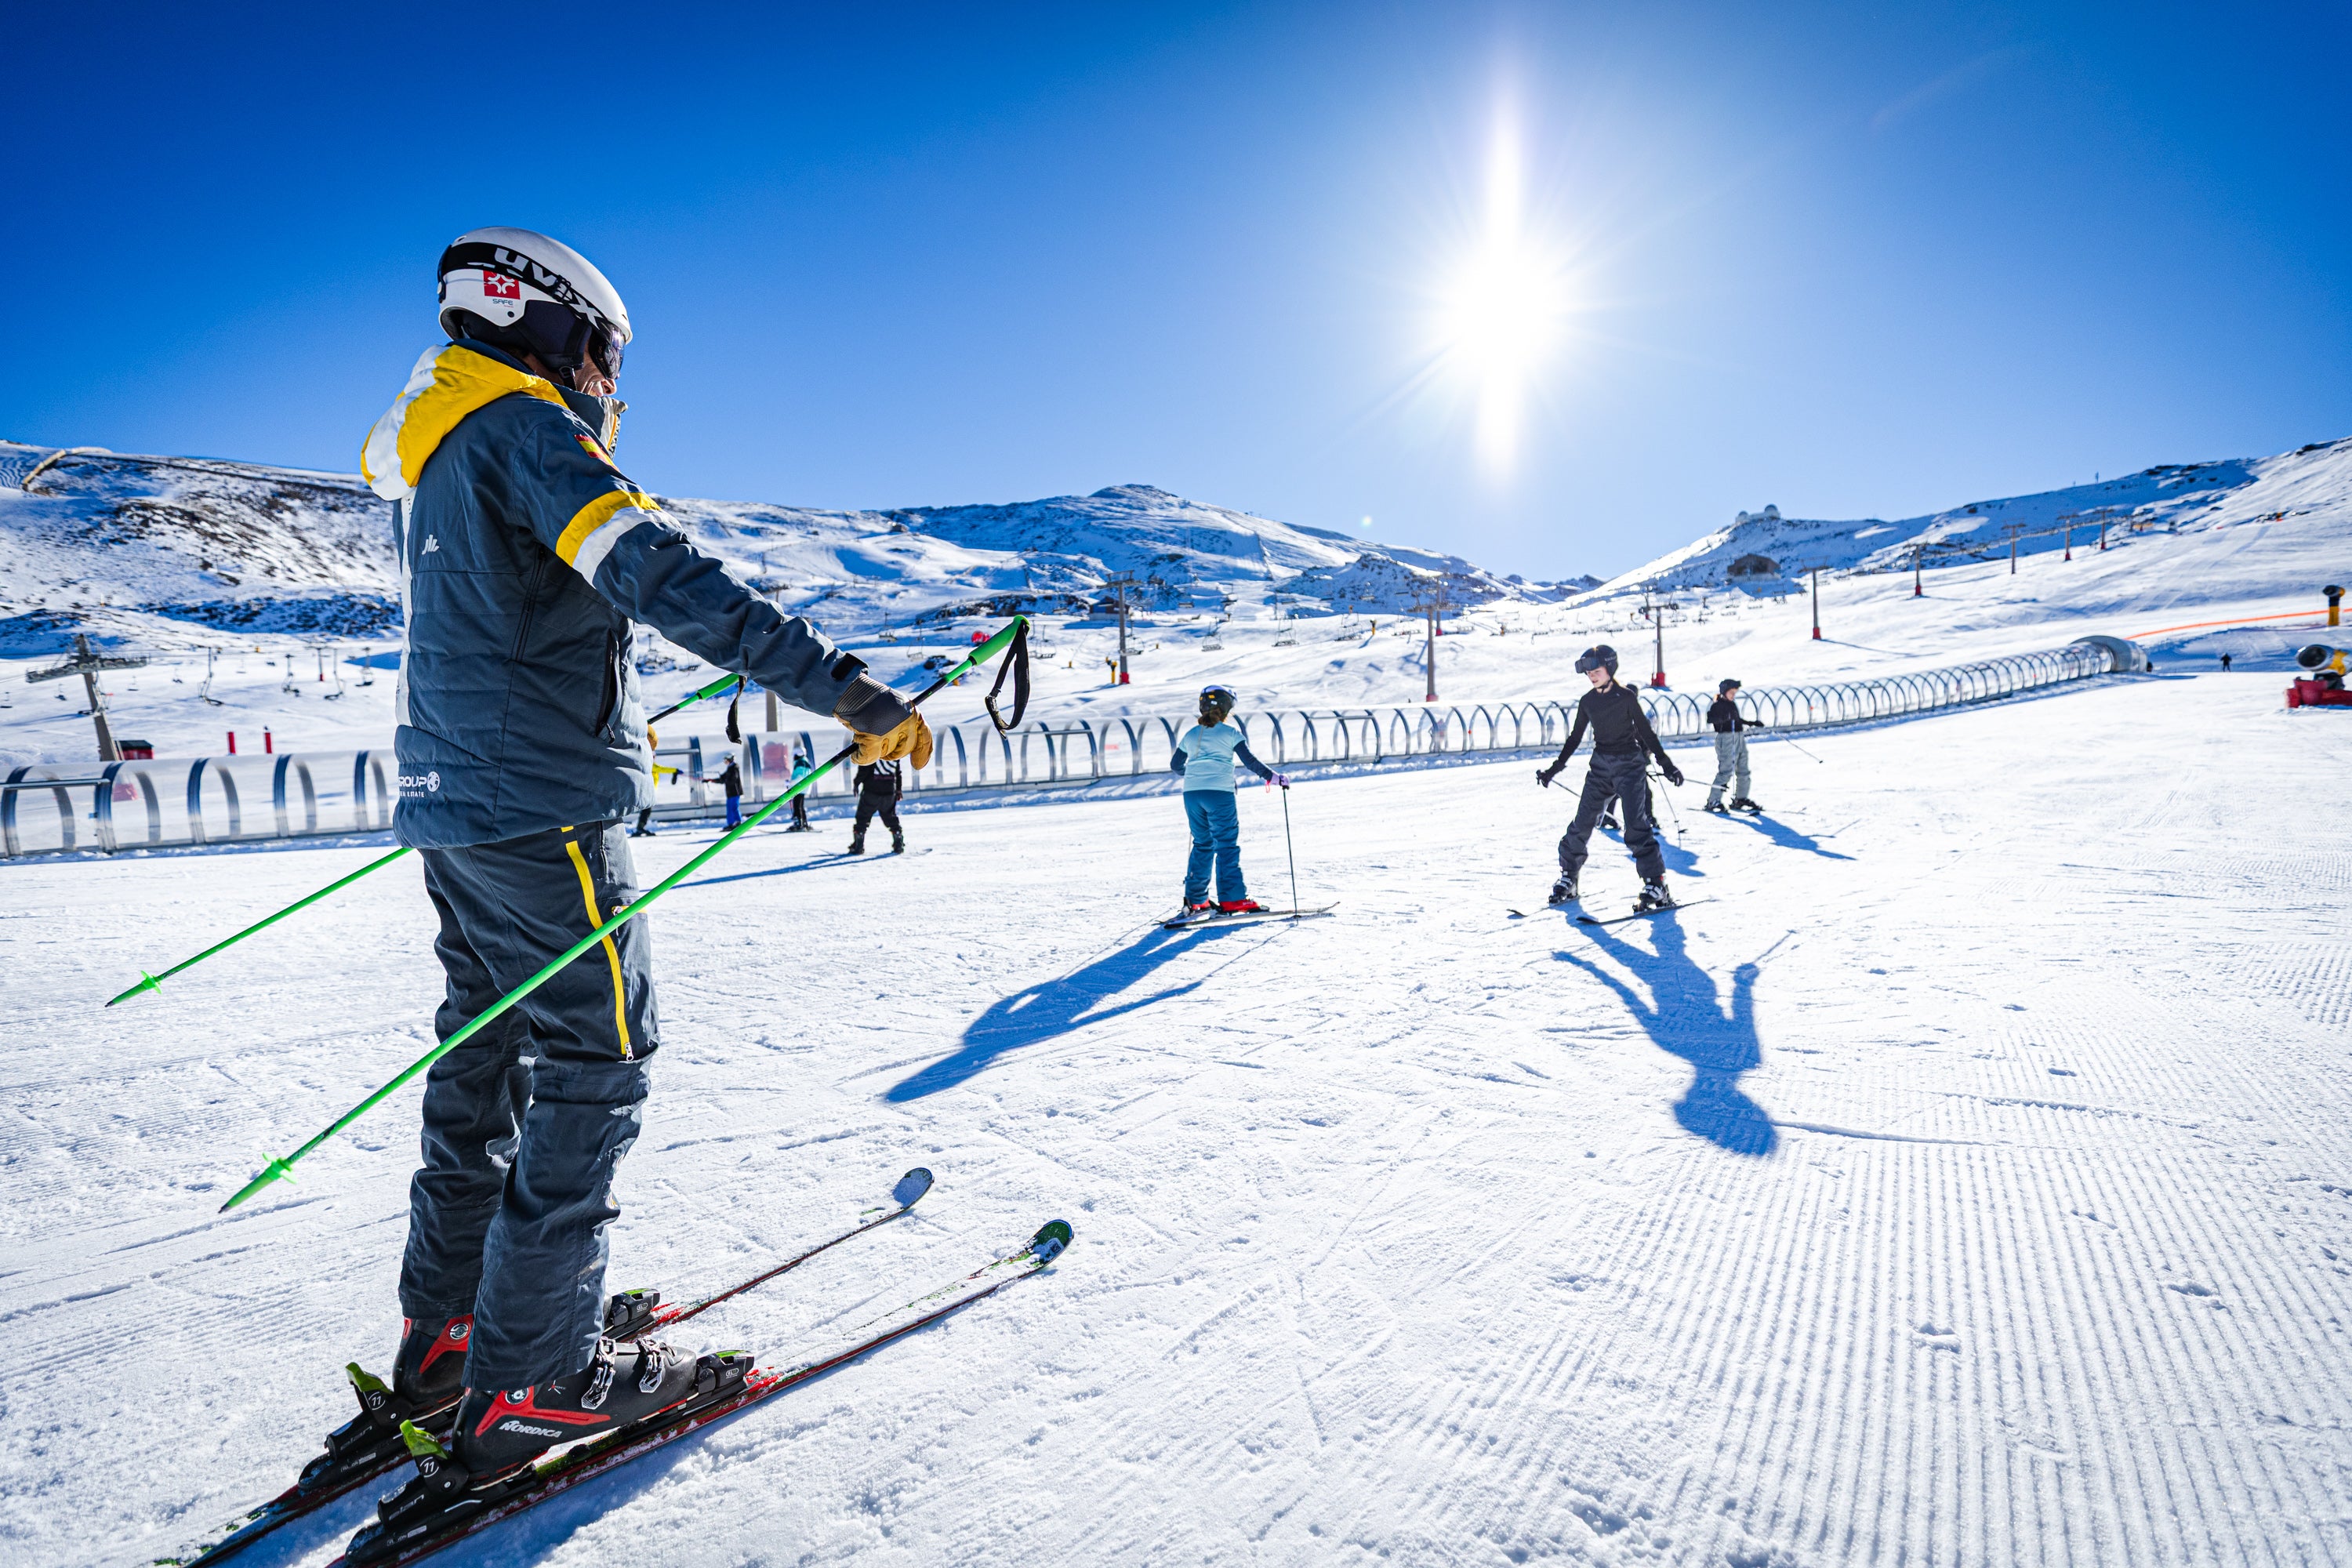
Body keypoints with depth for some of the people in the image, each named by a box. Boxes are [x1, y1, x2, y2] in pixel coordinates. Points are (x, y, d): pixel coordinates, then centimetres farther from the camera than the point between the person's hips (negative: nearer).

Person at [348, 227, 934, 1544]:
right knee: (598, 1062, -3)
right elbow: (665, 578, -27)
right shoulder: (525, 431, -12)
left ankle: (443, 1333, 27)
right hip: (545, 809, -10)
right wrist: (846, 690, -33)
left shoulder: (431, 449, 19)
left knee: (489, 1052, 17)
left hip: (457, 800, 10)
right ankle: (529, 1384, 5)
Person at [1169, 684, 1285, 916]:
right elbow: (1249, 761, -6)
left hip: (1191, 794, 5)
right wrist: (1272, 777, 0)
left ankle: (1195, 900, 15)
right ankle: (1232, 899, -8)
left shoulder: (1190, 735, 16)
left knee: (1202, 845, 15)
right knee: (1227, 846, -2)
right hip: (1219, 793, -5)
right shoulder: (1230, 732, 2)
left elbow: (1175, 766, 23)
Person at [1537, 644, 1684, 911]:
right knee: (1582, 823, 1)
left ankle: (1656, 886, -9)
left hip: (1629, 765, -4)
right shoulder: (1587, 701, 5)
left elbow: (1646, 732, -3)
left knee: (1636, 826, -13)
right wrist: (1554, 769, 15)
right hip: (1600, 766, 5)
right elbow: (1574, 738, 14)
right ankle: (1567, 879, 14)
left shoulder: (1626, 696, -8)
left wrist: (1666, 765, -5)